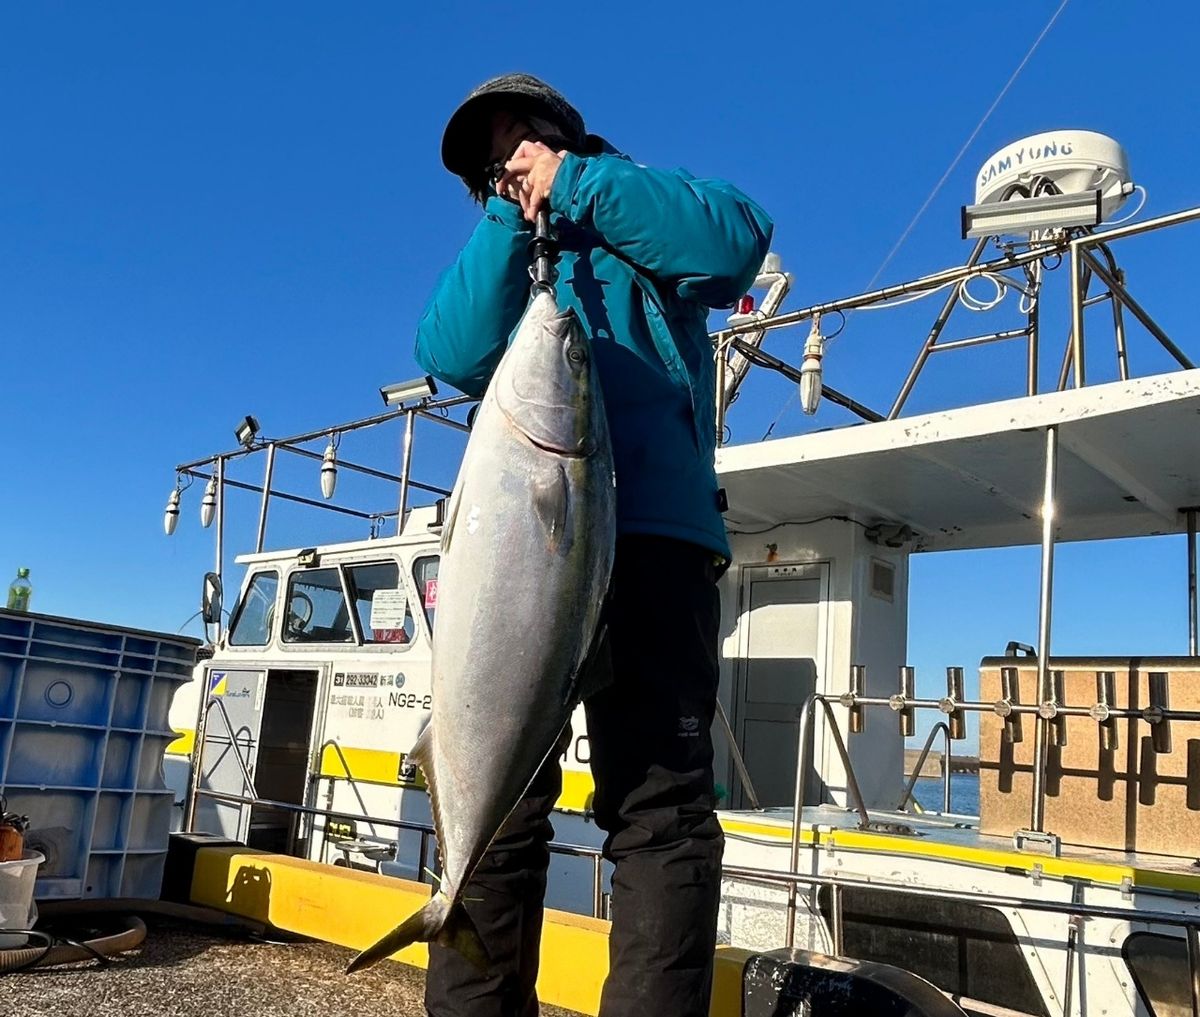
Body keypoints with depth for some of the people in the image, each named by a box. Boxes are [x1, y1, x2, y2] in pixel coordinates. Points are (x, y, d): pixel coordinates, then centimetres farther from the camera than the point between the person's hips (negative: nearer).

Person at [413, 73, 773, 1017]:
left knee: (660, 806, -9)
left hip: (651, 531, -2)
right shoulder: (495, 259, 29)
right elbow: (454, 355, 6)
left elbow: (738, 238, -2)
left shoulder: (646, 225, 22)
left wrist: (573, 184, 2)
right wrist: (511, 216, 2)